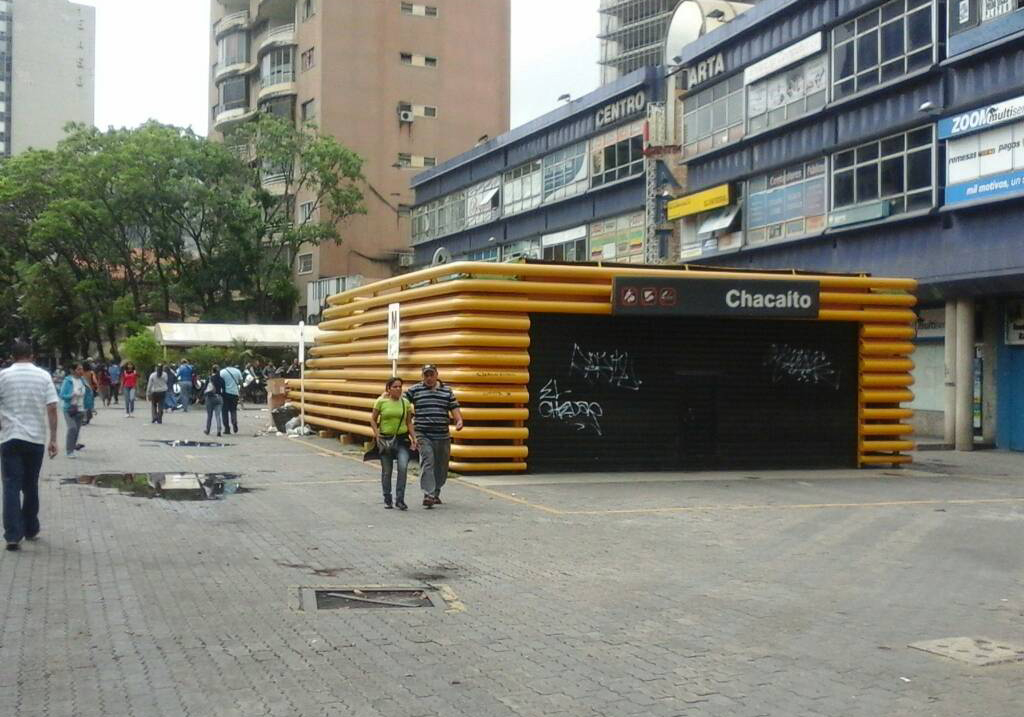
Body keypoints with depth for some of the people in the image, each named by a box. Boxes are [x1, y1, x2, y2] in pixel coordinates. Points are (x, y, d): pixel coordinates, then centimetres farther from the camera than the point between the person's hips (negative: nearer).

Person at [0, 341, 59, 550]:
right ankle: (31, 530, 24)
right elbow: (52, 408, -4)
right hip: (36, 438, 2)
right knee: (31, 485, 15)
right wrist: (53, 438, 0)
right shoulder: (43, 376, 1)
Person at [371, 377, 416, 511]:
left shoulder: (406, 402, 3)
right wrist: (377, 434, -9)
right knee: (386, 471, 7)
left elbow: (409, 423, 9)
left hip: (402, 439, 1)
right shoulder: (381, 401, -3)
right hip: (385, 439, -1)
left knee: (403, 467, -17)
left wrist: (414, 437, -1)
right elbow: (373, 420, 4)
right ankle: (387, 499, 25)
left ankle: (400, 500, -9)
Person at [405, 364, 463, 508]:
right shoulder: (415, 390, 5)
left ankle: (436, 493, 26)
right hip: (424, 435, -3)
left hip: (443, 436, 3)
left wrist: (459, 421, -7)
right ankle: (428, 495, -23)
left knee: (441, 466, 10)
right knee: (427, 462, -17)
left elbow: (454, 408, 8)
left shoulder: (447, 391, 12)